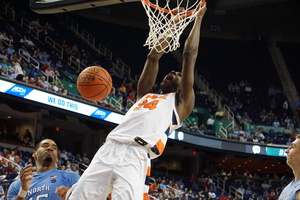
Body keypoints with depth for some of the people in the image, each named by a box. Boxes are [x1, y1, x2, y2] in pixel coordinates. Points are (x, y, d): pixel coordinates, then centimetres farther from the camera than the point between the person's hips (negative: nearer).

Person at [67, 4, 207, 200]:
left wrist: (198, 18, 27)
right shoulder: (146, 95, 33)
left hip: (136, 158, -5)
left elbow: (190, 55, 20)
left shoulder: (181, 102, 20)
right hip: (108, 150, 5)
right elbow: (153, 57, 35)